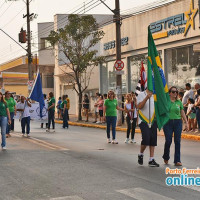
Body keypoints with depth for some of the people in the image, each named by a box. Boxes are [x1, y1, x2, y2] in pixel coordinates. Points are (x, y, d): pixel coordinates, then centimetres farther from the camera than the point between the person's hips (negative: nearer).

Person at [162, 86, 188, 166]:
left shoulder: (179, 102, 9)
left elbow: (182, 113, 13)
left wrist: (186, 122, 8)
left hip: (178, 122, 3)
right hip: (168, 122, -2)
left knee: (177, 141, -1)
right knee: (168, 141, -3)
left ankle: (177, 160, 4)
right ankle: (166, 157, 22)